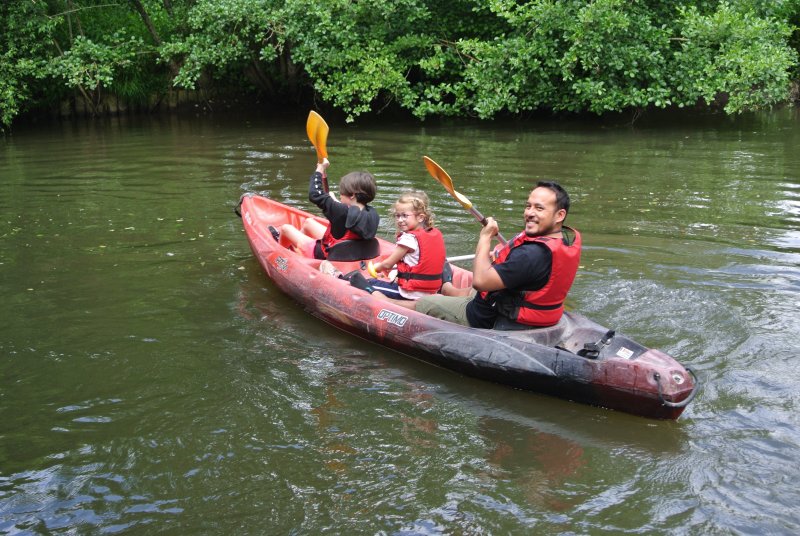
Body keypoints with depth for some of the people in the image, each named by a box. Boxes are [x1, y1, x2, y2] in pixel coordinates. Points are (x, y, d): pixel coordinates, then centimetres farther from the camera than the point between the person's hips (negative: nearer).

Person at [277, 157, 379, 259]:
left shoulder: (343, 212, -38)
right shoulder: (372, 214, -17)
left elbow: (315, 195, -31)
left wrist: (320, 169, -16)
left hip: (324, 254, -8)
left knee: (286, 228, 13)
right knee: (308, 222, 29)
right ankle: (293, 243, 53)